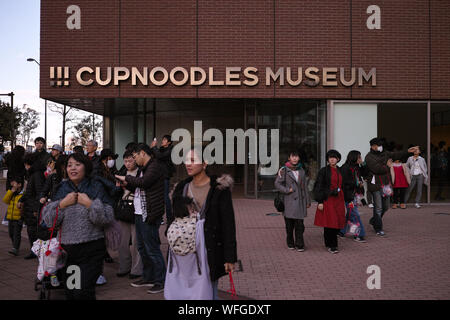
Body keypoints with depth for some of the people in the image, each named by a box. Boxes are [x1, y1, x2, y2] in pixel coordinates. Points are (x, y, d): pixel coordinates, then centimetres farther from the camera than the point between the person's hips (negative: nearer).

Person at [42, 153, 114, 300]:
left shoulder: (96, 187, -2)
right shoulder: (62, 189, 8)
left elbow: (108, 218, -9)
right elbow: (48, 220, 3)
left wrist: (90, 203, -17)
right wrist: (63, 203, -10)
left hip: (91, 250, -4)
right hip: (68, 249, 4)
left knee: (83, 292, -13)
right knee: (70, 293, 14)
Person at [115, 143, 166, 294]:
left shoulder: (155, 166, -11)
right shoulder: (143, 169, 19)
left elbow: (144, 182, -26)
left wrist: (126, 178, -12)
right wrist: (126, 184, 8)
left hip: (150, 215, -10)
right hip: (140, 214, 10)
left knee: (152, 248, -5)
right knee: (142, 247, 16)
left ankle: (161, 282, 4)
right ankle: (148, 278, 29)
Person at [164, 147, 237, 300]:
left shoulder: (219, 189, -7)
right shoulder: (182, 187, 11)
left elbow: (228, 225, -8)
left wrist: (230, 257, -10)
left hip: (206, 252, -5)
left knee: (206, 294, 3)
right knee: (176, 294, 11)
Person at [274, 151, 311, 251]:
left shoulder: (301, 171, 12)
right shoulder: (284, 170, 0)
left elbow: (305, 187, 15)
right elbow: (277, 183, -2)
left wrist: (308, 201, 14)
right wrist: (287, 190, -12)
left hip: (300, 201, 2)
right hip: (288, 201, -2)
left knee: (299, 224, -3)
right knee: (289, 224, 4)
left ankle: (299, 244, 4)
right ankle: (290, 243, 18)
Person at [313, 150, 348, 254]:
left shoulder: (340, 171, 12)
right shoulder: (324, 171, -4)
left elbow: (342, 186, 19)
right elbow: (319, 187, -7)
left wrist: (343, 201, 15)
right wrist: (320, 202, -13)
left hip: (338, 199, 5)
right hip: (328, 199, -5)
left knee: (337, 223, 6)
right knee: (329, 223, -4)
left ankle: (333, 243, 23)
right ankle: (330, 245, 8)